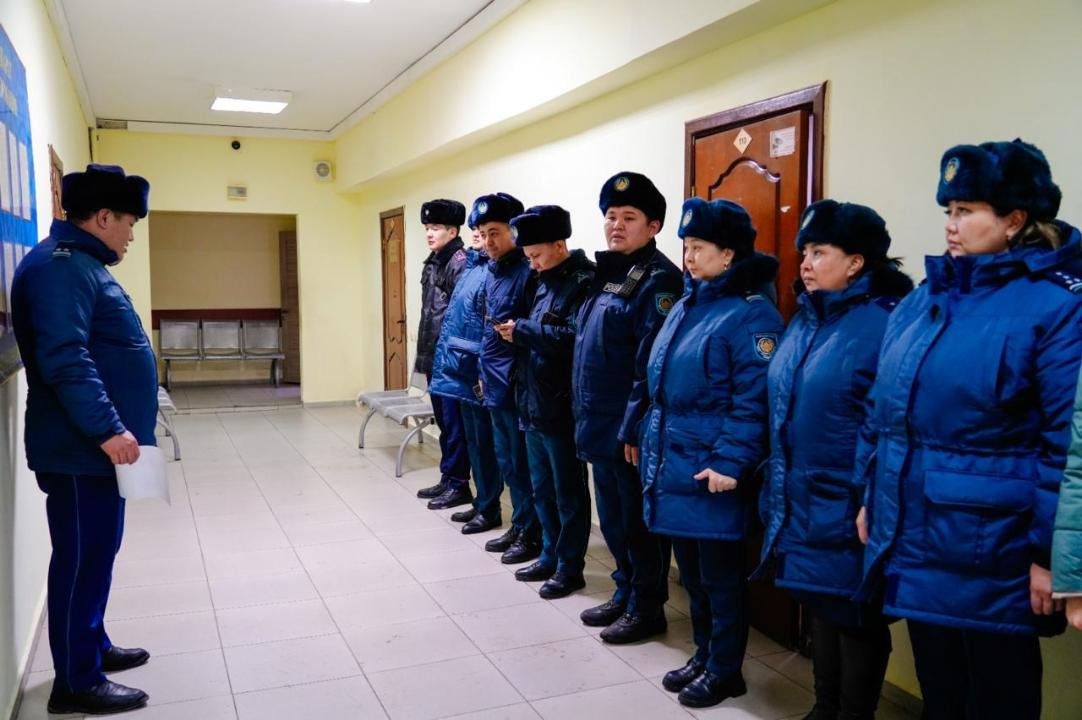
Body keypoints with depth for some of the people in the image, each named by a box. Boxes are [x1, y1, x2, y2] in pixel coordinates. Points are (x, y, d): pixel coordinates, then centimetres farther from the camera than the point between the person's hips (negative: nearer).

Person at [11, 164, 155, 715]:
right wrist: (107, 428, -28)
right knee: (82, 559, -1)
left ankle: (93, 646, 33)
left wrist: (118, 424, 26)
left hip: (96, 445, 10)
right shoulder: (59, 265, -16)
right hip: (81, 449, -10)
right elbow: (64, 359, -27)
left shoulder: (83, 263, 17)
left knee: (96, 554, 19)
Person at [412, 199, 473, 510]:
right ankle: (447, 479, 25)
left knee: (455, 423, -1)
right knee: (443, 421, 15)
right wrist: (423, 352, 19)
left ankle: (458, 485, 8)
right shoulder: (431, 263, 15)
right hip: (433, 356, 9)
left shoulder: (460, 263, -13)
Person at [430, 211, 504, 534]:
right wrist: (448, 359, 17)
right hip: (462, 368, 9)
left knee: (485, 442, 2)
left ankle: (489, 509, 13)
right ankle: (482, 503, 27)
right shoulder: (471, 267, 13)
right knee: (473, 439, 16)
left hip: (478, 371, -9)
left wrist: (485, 373, -20)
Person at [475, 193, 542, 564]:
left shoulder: (528, 270, -15)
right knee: (507, 461, 17)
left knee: (522, 462, 2)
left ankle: (532, 534, 16)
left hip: (518, 385, -9)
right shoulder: (492, 271, 12)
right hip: (495, 383, 9)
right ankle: (518, 526, 30)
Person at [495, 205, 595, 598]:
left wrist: (522, 331, -20)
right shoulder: (545, 282, 15)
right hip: (533, 404, 9)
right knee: (542, 490, 18)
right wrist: (516, 330, 2)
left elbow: (574, 338, -26)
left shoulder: (584, 282, -14)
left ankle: (570, 568, 16)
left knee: (568, 493, 4)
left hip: (562, 408, -9)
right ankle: (550, 557, 31)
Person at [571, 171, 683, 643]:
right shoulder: (607, 273, 13)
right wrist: (585, 414, 17)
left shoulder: (658, 279, -14)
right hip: (600, 425, 9)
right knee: (612, 520, 19)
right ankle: (625, 595, 35)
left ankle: (646, 609, 20)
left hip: (630, 431, -9)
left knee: (639, 524, 5)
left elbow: (652, 365, -20)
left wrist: (634, 429, -21)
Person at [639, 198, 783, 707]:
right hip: (674, 467, 8)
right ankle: (704, 656, 35)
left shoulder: (751, 314, -14)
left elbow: (753, 402, -20)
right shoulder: (687, 305, 12)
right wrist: (653, 445, 18)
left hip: (712, 473, -8)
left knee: (720, 577, 6)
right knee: (691, 573, 19)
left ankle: (725, 672, 23)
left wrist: (730, 464, -23)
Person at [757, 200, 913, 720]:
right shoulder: (805, 320, 9)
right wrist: (777, 485, 15)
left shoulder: (882, 324, -16)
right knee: (820, 604, 20)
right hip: (802, 499, 8)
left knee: (855, 613, 8)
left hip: (848, 506, -8)